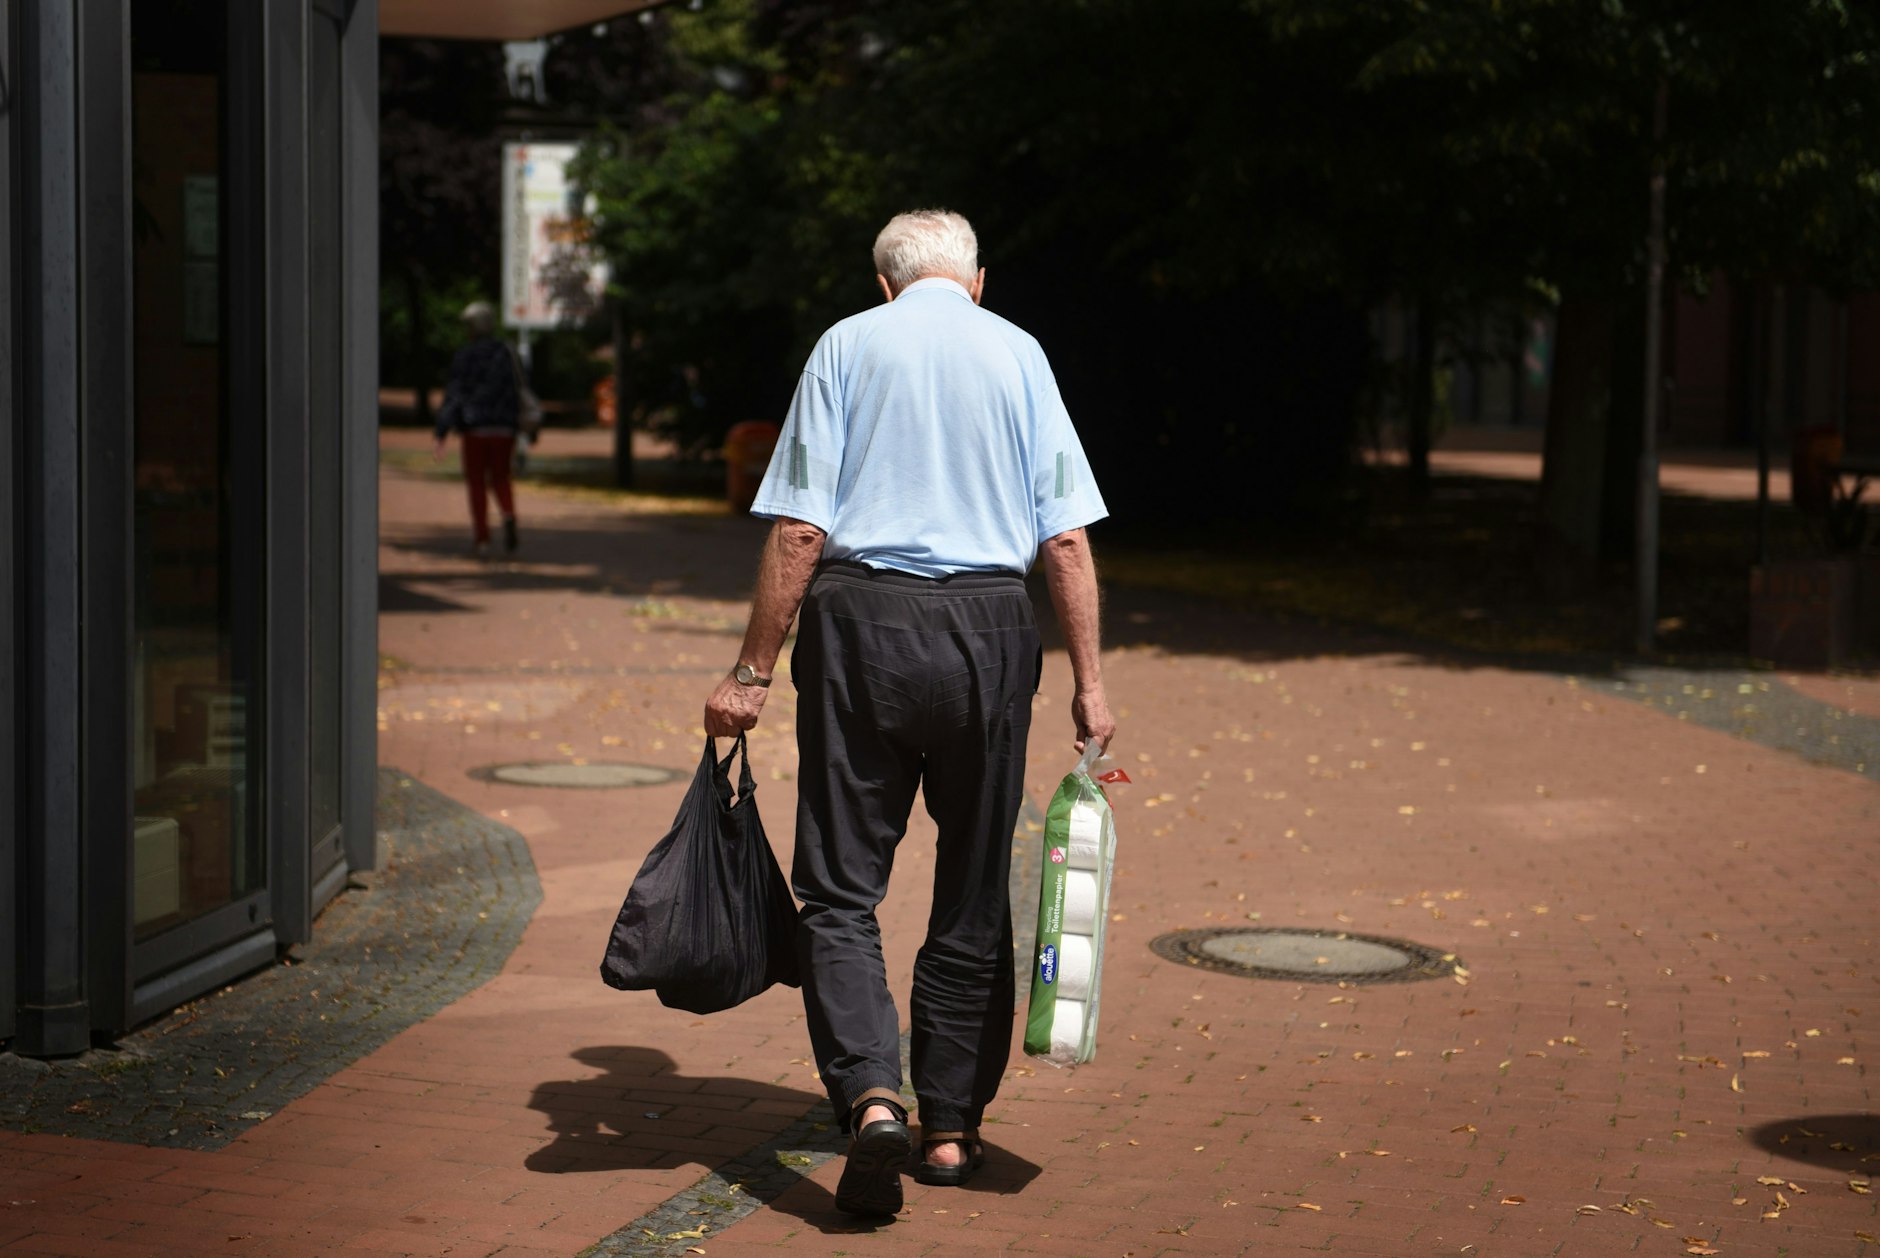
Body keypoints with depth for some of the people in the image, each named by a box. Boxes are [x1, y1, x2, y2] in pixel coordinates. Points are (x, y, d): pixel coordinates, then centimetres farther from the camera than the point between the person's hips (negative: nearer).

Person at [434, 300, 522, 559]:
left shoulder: (464, 357, -5)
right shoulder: (506, 354, 6)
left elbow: (453, 394, -10)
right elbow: (516, 394, 8)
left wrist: (442, 432, -9)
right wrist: (514, 428, 18)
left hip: (475, 428, -3)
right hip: (503, 428, 3)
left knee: (477, 483, 7)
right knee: (500, 479, 15)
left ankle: (482, 539, 2)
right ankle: (509, 516, -15)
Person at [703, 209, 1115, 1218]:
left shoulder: (847, 345, 4)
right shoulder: (1017, 353, 7)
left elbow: (799, 530, -4)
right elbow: (1066, 538, 1)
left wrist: (754, 672, 0)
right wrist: (1089, 681, 4)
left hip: (862, 617, -1)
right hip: (989, 626, 1)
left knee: (839, 886, 3)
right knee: (973, 896, 11)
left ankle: (872, 1099, -16)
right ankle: (951, 1128, 16)